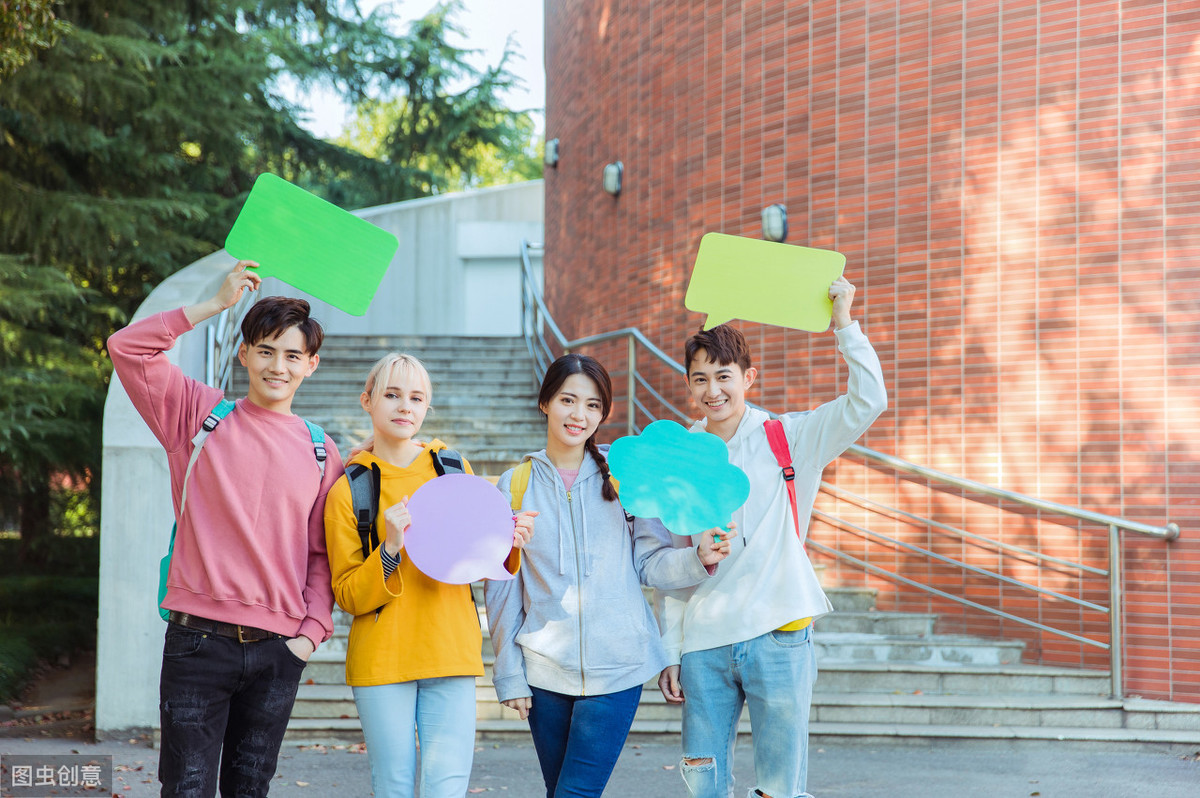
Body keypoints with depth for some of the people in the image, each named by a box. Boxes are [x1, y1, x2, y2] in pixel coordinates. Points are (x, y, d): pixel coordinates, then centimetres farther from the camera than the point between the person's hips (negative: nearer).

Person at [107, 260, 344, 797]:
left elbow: (322, 554, 12)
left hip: (278, 651, 3)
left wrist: (312, 631, 0)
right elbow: (127, 348, -5)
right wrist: (218, 303, -6)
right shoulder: (202, 415, 4)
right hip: (199, 639, -2)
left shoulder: (321, 452, 10)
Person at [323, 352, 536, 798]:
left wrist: (510, 544, -4)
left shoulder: (453, 469, 8)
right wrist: (391, 549, -17)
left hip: (451, 656, 2)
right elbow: (347, 595, -2)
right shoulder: (348, 490, 1)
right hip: (381, 658, -2)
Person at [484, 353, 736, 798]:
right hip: (544, 672, 2)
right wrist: (509, 674, 4)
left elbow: (651, 563, 2)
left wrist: (698, 558, -18)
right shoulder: (516, 486, 5)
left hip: (615, 670, -2)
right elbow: (502, 588, 7)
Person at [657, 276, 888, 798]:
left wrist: (843, 324, -13)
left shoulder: (789, 439, 3)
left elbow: (868, 402, -11)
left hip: (778, 637, -2)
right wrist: (670, 653, 8)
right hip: (703, 644, 3)